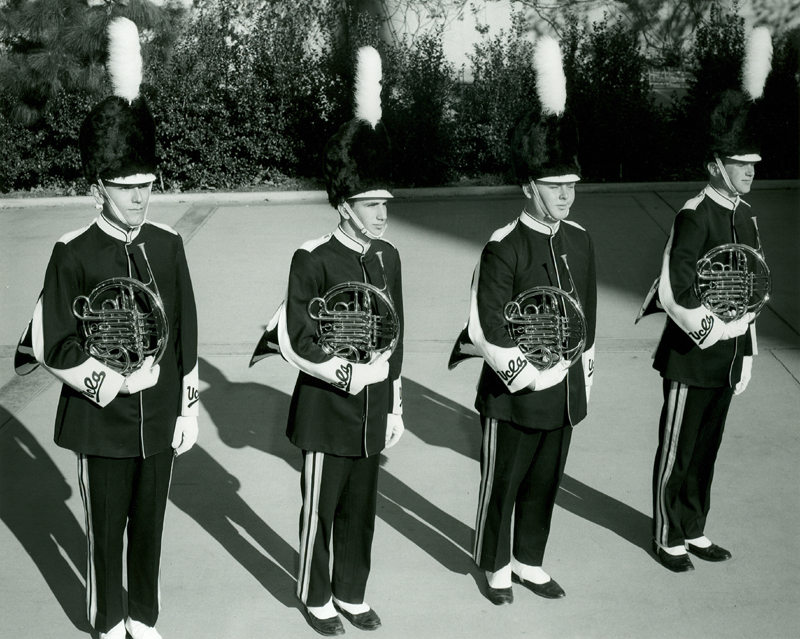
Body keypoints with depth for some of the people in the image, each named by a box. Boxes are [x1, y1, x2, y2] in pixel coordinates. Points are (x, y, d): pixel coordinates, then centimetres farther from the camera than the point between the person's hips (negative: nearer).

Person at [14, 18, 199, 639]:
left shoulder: (168, 245, -1)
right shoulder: (73, 253, -10)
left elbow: (186, 334, 4)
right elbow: (49, 345, -7)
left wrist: (189, 409, 4)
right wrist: (109, 383, -16)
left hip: (161, 417, 3)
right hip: (102, 422, -2)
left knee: (150, 525, 16)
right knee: (106, 530, 12)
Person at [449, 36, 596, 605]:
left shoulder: (580, 241, 3)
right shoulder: (503, 250, -17)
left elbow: (588, 316, 11)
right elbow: (487, 330, -17)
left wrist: (584, 376, 14)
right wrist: (528, 375, -19)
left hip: (564, 392, 6)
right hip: (515, 395, -6)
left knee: (545, 484, 19)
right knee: (502, 486, 12)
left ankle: (529, 561, 38)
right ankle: (497, 567, 32)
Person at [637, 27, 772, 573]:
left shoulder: (747, 218, 9)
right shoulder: (695, 218, -17)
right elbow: (674, 292, -23)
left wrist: (746, 356, 14)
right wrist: (711, 330, -15)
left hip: (728, 358, 8)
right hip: (691, 359, -7)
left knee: (707, 449, 18)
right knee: (678, 452, 7)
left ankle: (695, 529, 32)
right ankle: (669, 538, 21)